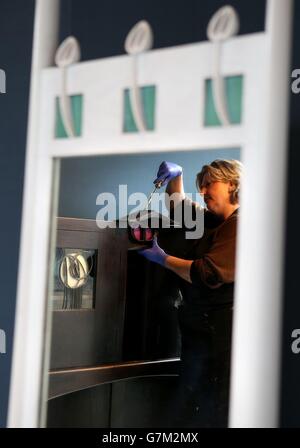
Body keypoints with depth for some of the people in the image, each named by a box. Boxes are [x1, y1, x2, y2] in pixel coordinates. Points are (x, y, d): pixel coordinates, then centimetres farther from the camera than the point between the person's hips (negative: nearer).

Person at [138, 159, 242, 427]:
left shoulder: (239, 225, -15)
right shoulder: (212, 221, 14)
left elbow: (209, 274, -23)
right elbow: (179, 205, 33)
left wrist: (163, 259, -11)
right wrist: (176, 176, 15)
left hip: (219, 332, -9)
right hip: (198, 325, 9)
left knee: (211, 412, -2)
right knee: (188, 410, 15)